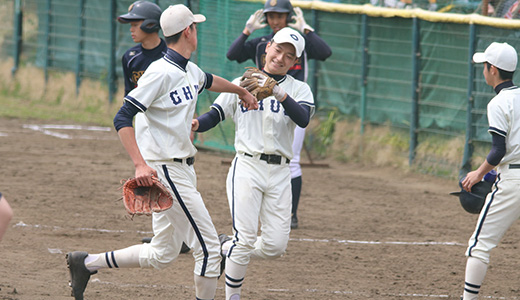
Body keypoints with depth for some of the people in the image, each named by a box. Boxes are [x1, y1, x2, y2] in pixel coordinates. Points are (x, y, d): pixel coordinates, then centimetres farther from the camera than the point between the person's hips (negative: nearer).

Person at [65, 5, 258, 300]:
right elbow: (122, 118, -21)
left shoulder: (190, 71, 11)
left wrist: (242, 91, 53)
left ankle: (87, 263, 20)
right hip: (165, 170, -10)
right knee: (208, 246, -8)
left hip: (183, 169, 10)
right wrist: (140, 164, -31)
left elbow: (209, 81, 37)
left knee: (162, 254, 13)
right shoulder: (161, 73, -16)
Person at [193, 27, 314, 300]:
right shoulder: (241, 84, 8)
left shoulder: (299, 89, 7)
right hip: (247, 167, -2)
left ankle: (226, 248, 26)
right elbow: (215, 116, 5)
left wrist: (279, 94, -30)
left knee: (275, 246, -2)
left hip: (279, 174, 2)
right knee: (245, 238, -11)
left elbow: (303, 119, -13)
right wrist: (195, 124, -18)